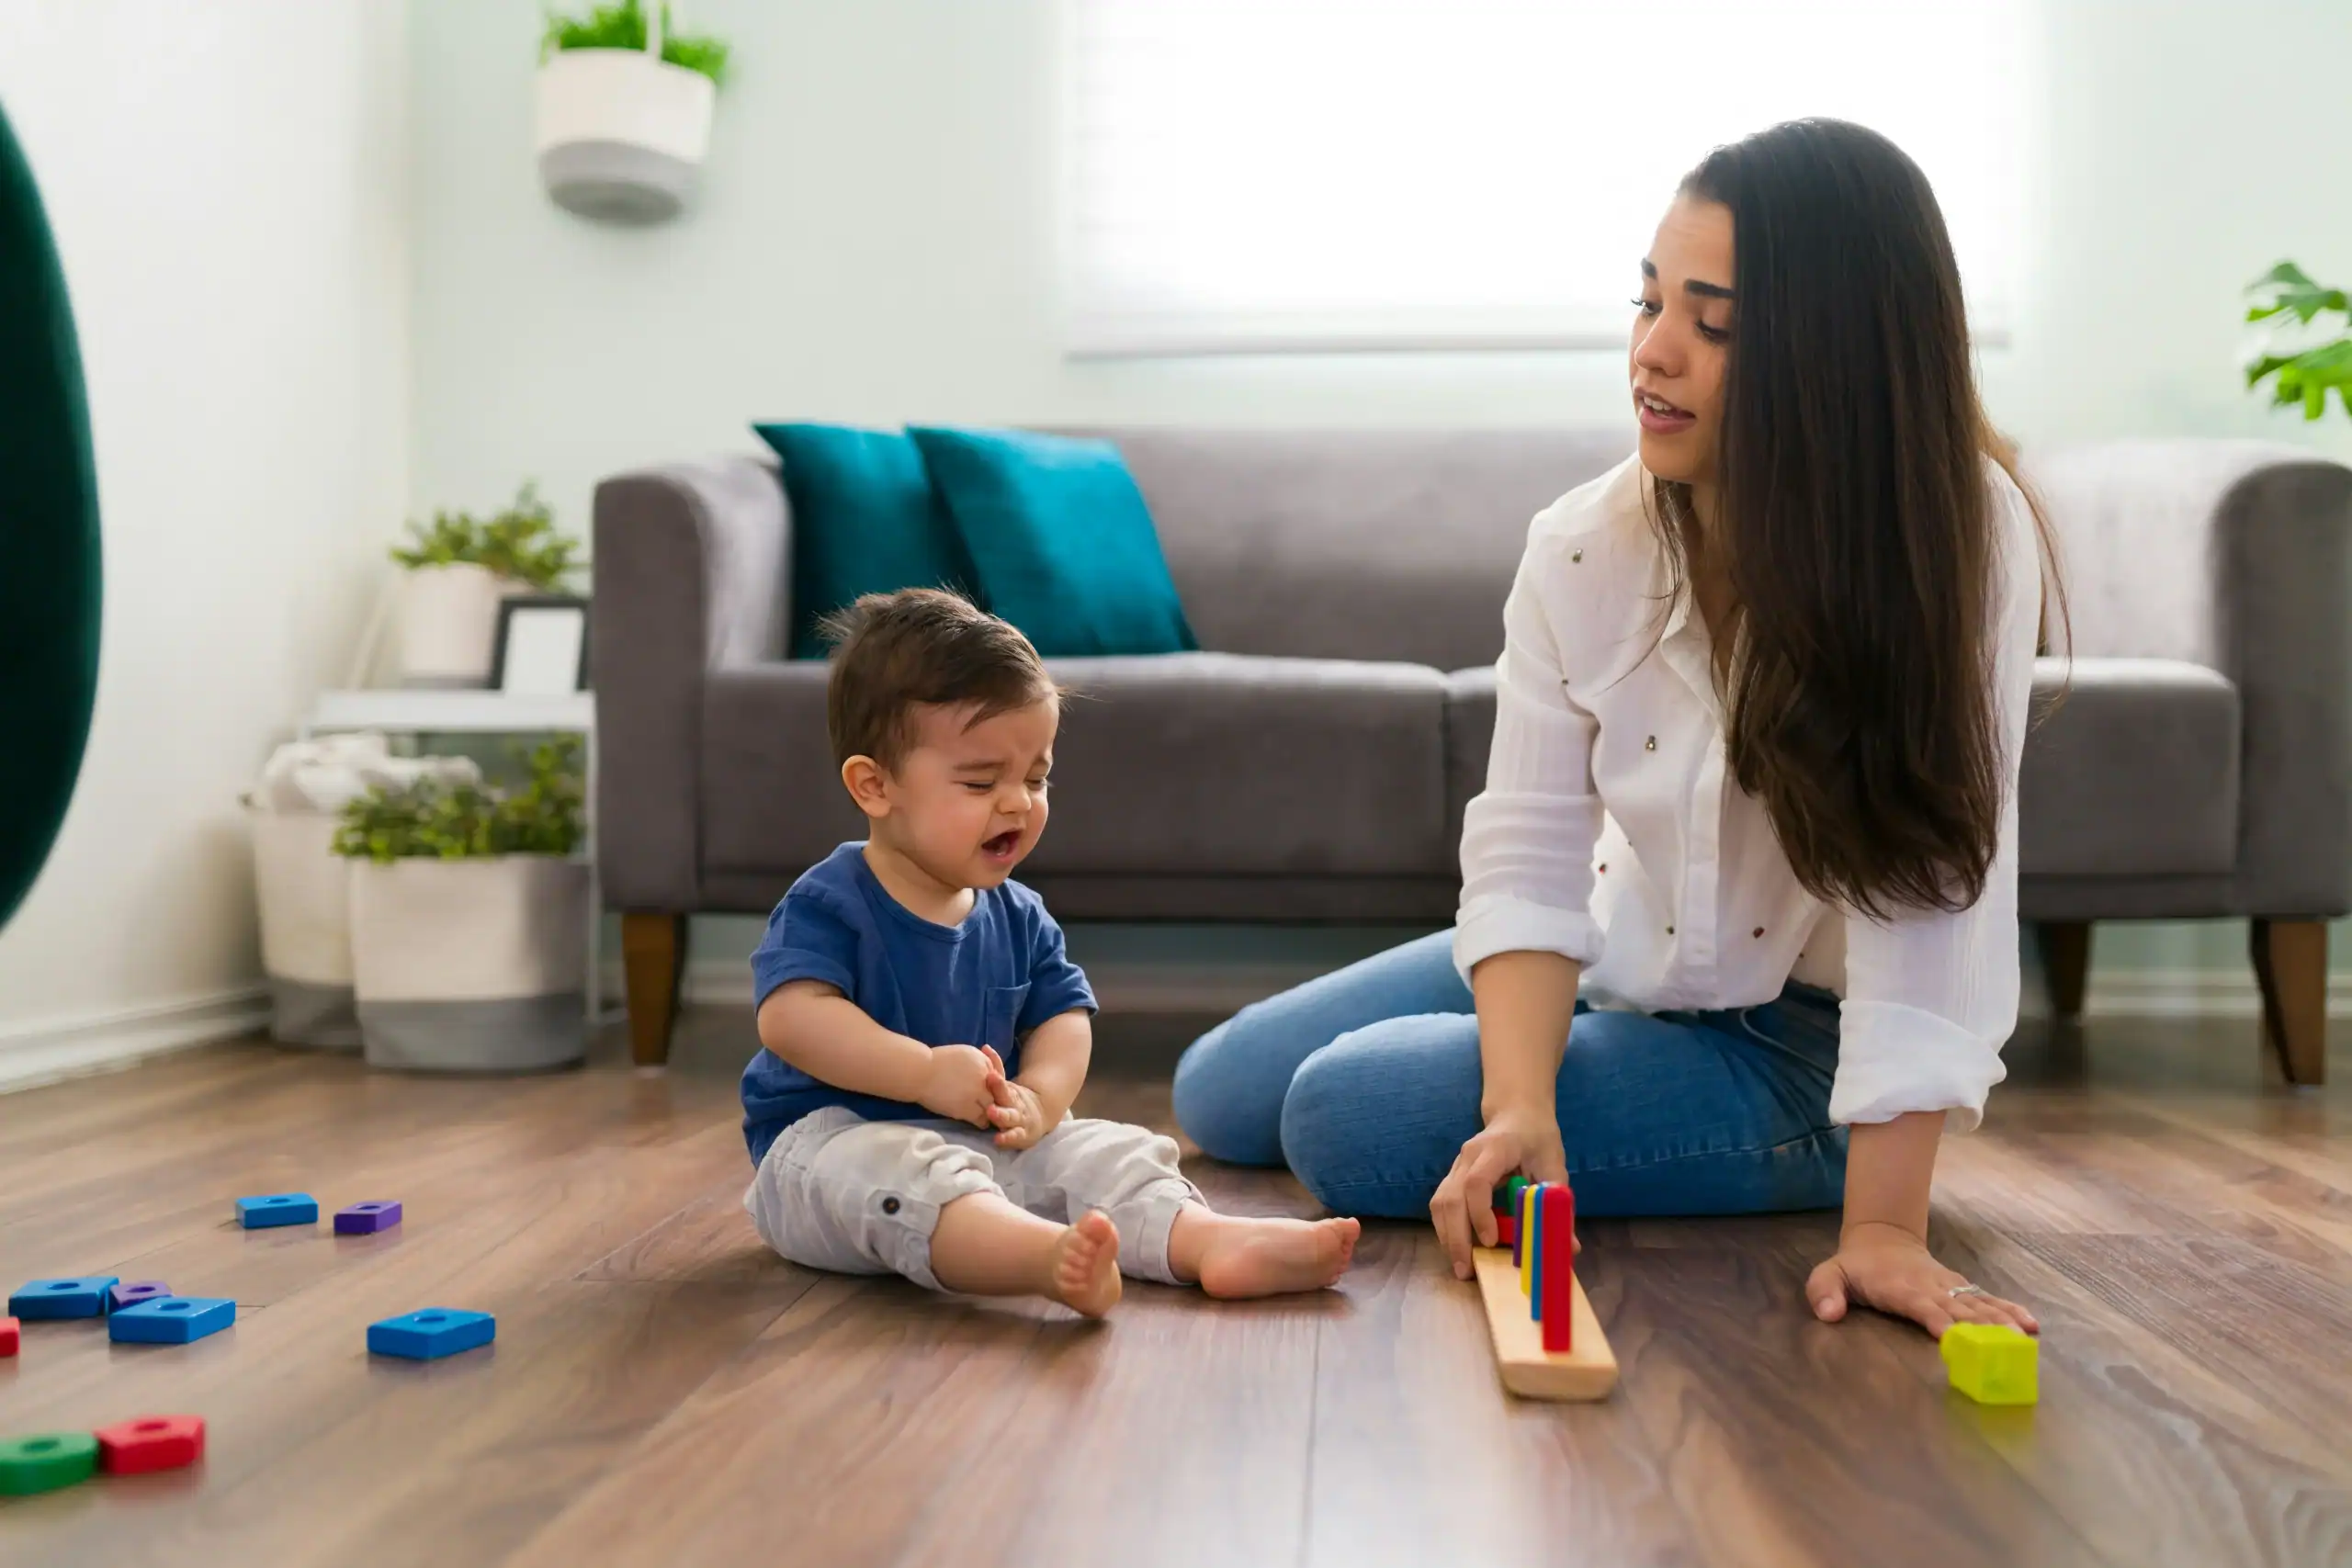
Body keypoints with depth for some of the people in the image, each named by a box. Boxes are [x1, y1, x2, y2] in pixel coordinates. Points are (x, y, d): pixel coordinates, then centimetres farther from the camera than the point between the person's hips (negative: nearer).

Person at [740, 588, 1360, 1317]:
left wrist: (1040, 1096, -16)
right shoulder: (828, 904, -12)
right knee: (901, 1175, -37)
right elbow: (791, 1015, -24)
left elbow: (1063, 1013, 7)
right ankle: (1049, 1256, -64)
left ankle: (1212, 1240, -35)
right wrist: (923, 1072, -32)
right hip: (832, 1137, -7)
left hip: (982, 1143, 7)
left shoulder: (1019, 917, 9)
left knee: (1102, 1152, -10)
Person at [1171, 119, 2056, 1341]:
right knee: (1220, 1091, 8)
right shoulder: (1583, 549, -14)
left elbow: (1931, 888, -30)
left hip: (1808, 1050, -5)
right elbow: (1528, 857, -16)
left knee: (1348, 1119, -19)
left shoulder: (1964, 538, -26)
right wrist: (1521, 1107, -31)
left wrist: (1883, 1223, -32)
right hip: (1620, 967, 5)